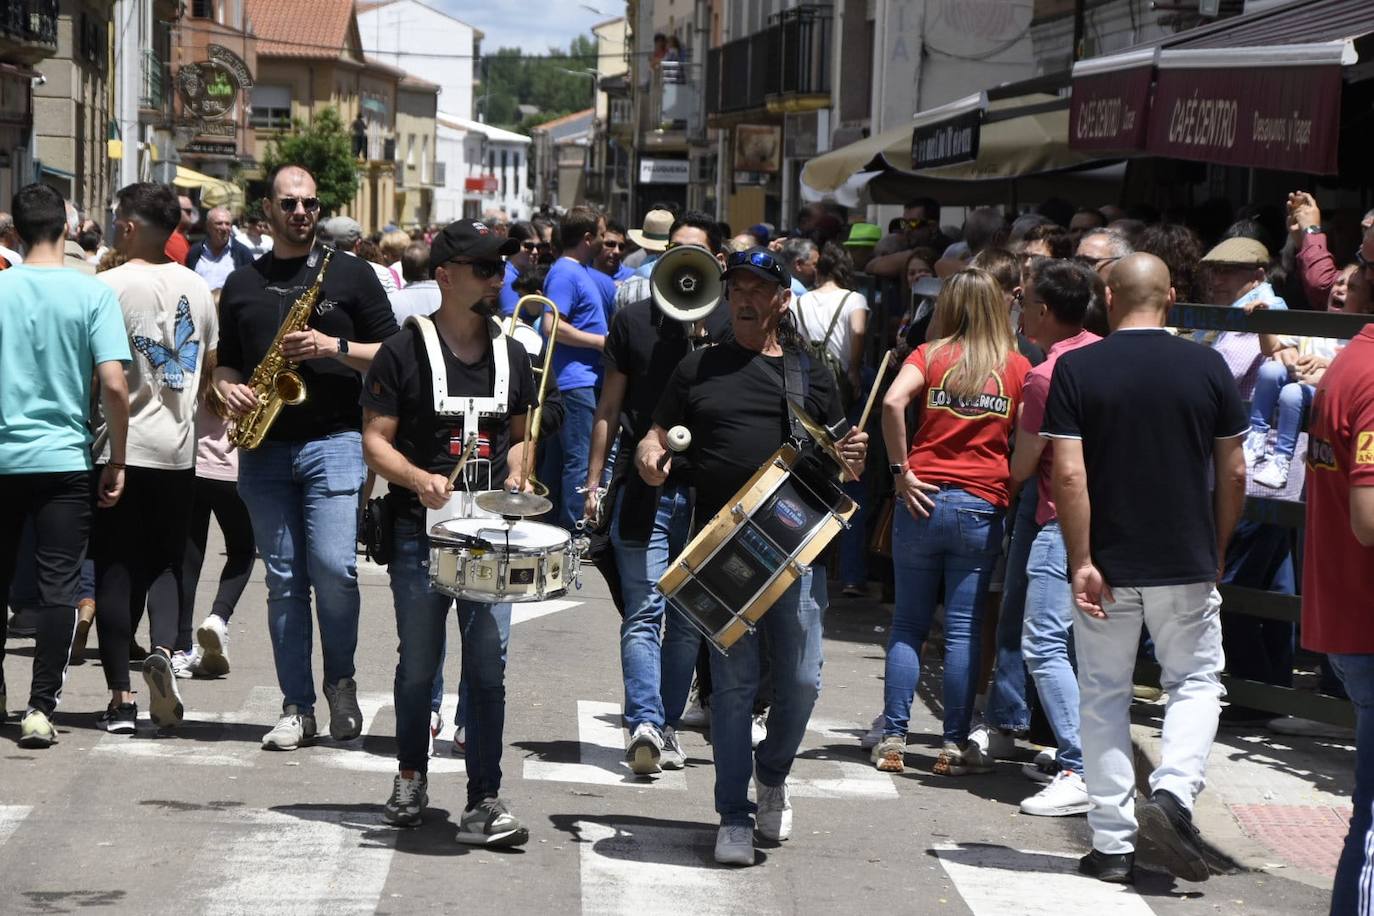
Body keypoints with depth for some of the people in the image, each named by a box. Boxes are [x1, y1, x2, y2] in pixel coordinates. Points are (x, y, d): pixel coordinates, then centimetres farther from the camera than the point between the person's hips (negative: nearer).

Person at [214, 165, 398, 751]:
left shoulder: (350, 274, 6)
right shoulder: (242, 284, 15)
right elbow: (225, 361, 21)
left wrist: (333, 347, -11)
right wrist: (228, 389, -1)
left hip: (334, 442, -3)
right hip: (264, 446, 3)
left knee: (333, 568, -15)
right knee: (283, 580, 3)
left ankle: (341, 682, 8)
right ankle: (297, 708, 8)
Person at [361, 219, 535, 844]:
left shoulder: (511, 354, 11)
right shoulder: (405, 352, -3)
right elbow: (375, 440, -4)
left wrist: (514, 481, 3)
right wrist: (419, 478, -21)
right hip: (421, 534, -3)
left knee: (488, 667, -4)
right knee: (419, 667, 8)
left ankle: (484, 801, -1)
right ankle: (411, 772, 31)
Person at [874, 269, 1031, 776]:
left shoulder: (930, 355, 1)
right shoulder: (1018, 366, 4)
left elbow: (893, 401, -16)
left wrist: (901, 468, -9)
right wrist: (1009, 485, 12)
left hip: (924, 500, 0)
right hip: (983, 506, 0)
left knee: (908, 623, 8)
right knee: (964, 628, 4)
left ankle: (893, 739, 8)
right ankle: (955, 745, 6)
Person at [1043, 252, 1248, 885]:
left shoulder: (1076, 369, -7)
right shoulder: (1207, 367, -2)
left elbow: (1068, 474, -13)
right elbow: (1233, 474, 1)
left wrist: (1082, 561, -9)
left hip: (1106, 567, 0)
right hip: (1186, 564, 0)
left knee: (1104, 696, 11)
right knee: (1196, 682, 16)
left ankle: (1113, 845, 11)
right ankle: (1173, 794, -8)